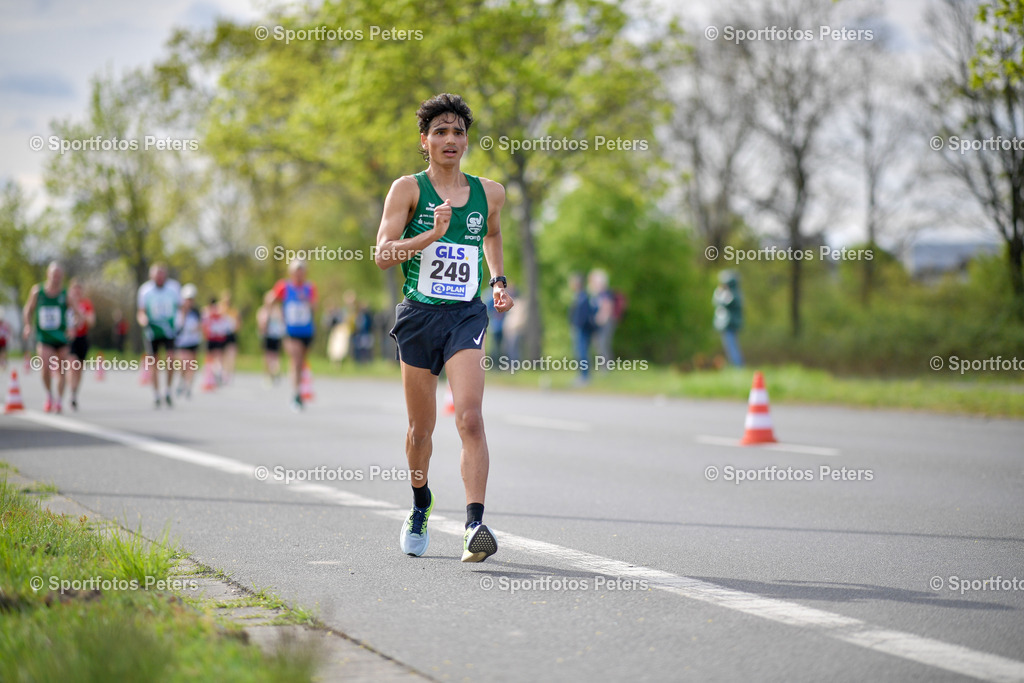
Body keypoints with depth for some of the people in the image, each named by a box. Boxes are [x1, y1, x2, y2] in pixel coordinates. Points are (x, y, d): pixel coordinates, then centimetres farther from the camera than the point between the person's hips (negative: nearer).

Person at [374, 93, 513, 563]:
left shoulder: (489, 193, 9)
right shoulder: (408, 189, -1)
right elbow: (383, 255, -9)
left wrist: (499, 282, 16)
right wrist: (433, 234, -21)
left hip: (466, 315, 1)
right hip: (419, 314, -1)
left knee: (469, 418, -18)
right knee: (421, 427, 11)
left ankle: (475, 524, -26)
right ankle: (420, 507, 38)